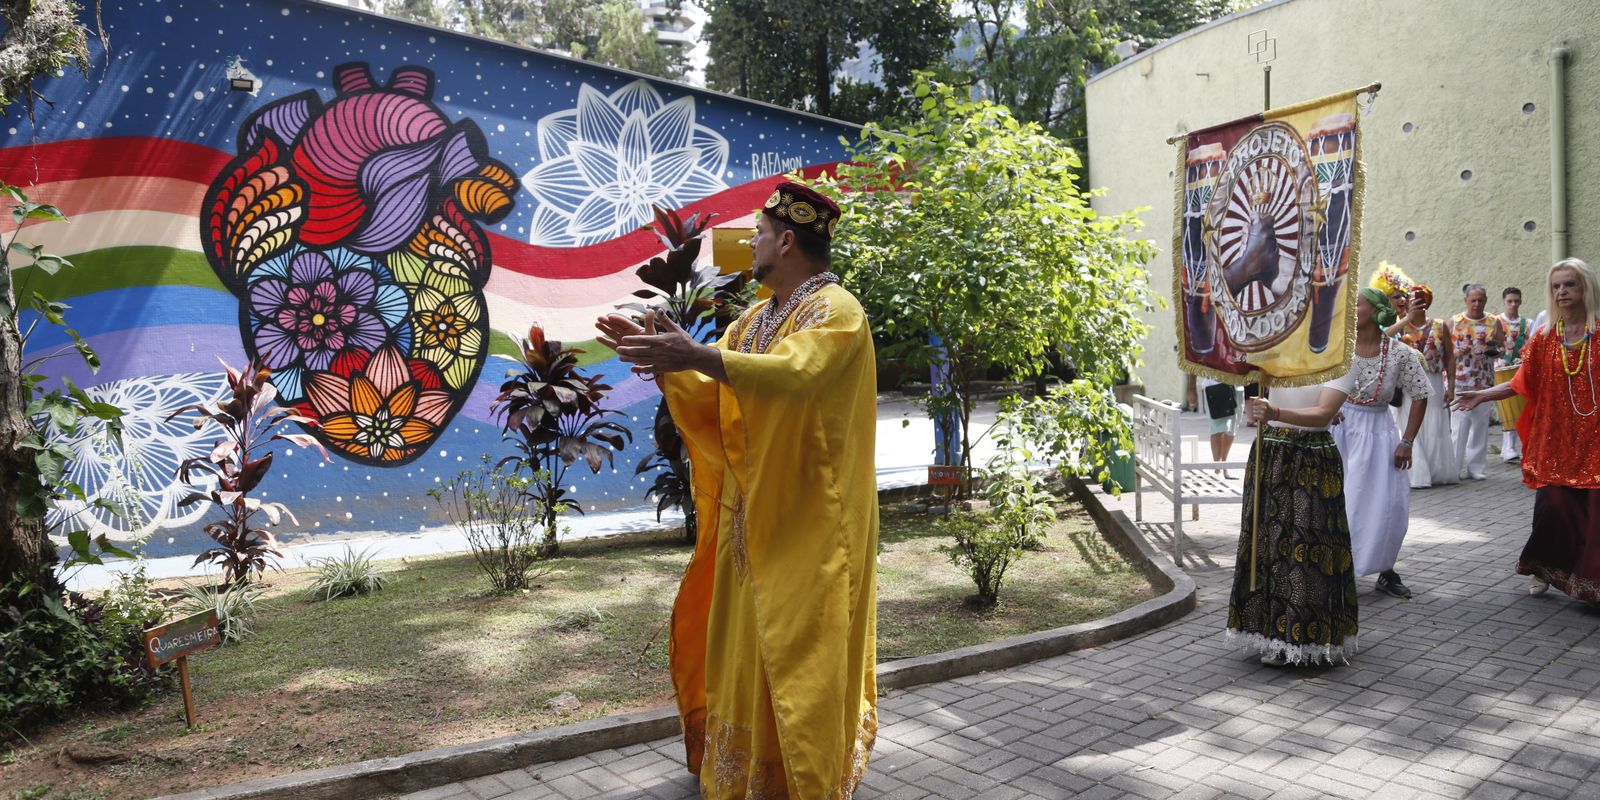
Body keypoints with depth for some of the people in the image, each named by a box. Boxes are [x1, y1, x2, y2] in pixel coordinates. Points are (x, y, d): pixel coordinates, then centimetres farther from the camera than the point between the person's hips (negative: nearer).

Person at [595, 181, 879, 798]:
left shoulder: (836, 311, -12)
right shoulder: (755, 320, 14)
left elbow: (793, 374, -32)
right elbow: (709, 396, 12)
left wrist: (698, 355, -37)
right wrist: (664, 359, -3)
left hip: (808, 523, -8)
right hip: (753, 515, 8)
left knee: (799, 651, 0)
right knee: (746, 643, 15)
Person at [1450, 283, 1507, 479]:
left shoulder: (1494, 322, 8)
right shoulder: (1454, 322, 4)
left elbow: (1502, 347, 11)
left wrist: (1495, 350, -10)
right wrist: (1457, 353, -15)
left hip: (1484, 381, 2)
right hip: (1459, 381, -2)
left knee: (1480, 425, 4)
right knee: (1459, 425, -5)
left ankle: (1475, 466, 13)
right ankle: (1458, 466, 4)